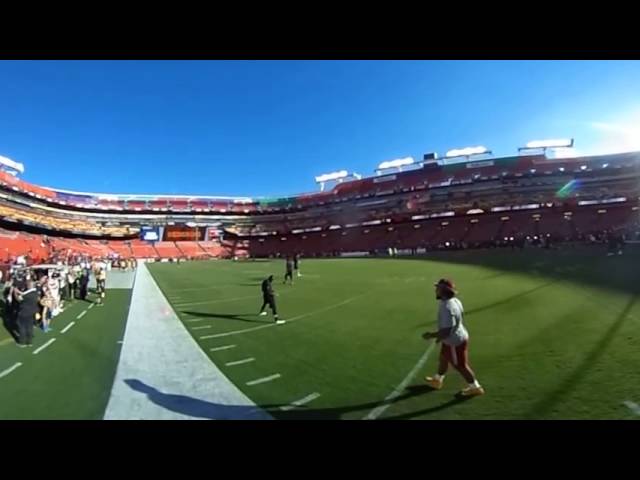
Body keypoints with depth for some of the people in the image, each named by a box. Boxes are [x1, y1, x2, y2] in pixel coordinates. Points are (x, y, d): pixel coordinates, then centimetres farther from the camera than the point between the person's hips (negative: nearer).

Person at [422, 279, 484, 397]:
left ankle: (475, 387, 33)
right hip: (458, 337, 10)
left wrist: (431, 335, -19)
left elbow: (446, 332, -34)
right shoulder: (454, 301, -5)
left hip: (454, 341, -10)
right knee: (443, 359, 25)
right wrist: (441, 335, 17)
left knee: (461, 366, 12)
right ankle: (437, 380, 45)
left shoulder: (447, 308, -35)